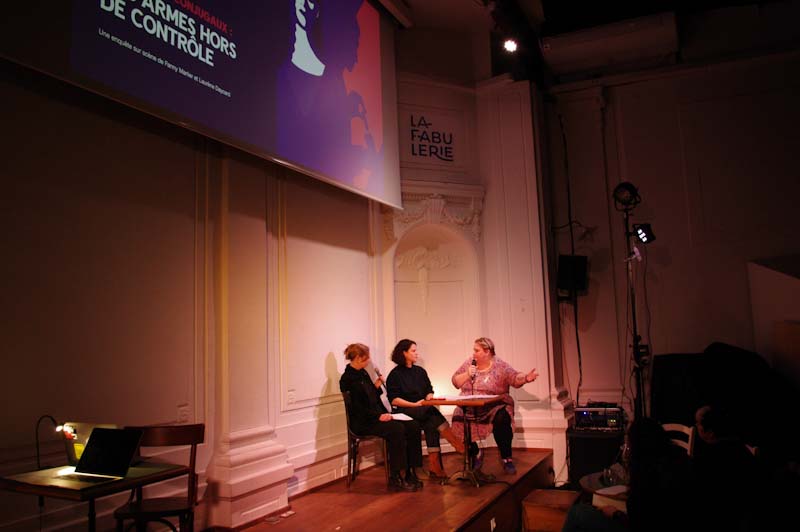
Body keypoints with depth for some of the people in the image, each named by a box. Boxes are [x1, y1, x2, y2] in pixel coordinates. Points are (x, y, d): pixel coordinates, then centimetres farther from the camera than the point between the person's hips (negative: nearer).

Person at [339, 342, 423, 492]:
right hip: (362, 423, -9)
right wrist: (378, 416, -21)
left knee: (413, 426, -10)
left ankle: (410, 473, -10)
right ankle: (395, 479, -23)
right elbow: (357, 408, -17)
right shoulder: (348, 378, -10)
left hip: (377, 416, 9)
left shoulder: (363, 373, 17)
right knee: (397, 429, -31)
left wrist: (377, 386, 5)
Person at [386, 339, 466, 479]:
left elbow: (429, 391, 19)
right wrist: (415, 404, -14)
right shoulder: (395, 374, 1)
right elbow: (394, 399, -6)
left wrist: (429, 398, -5)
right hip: (405, 412, -5)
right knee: (432, 411, -32)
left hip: (424, 412, 5)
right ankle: (459, 445, -34)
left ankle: (434, 466, -31)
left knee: (432, 425, -29)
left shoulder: (420, 371, 19)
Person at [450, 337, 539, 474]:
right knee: (458, 419, -23)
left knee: (501, 420, -33)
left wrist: (526, 378, -35)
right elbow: (455, 382, 7)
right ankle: (475, 453, 3)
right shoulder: (469, 363, 7)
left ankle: (506, 458, -12)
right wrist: (467, 374, -11)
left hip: (494, 406, -3)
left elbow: (515, 379, -15)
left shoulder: (500, 366, -3)